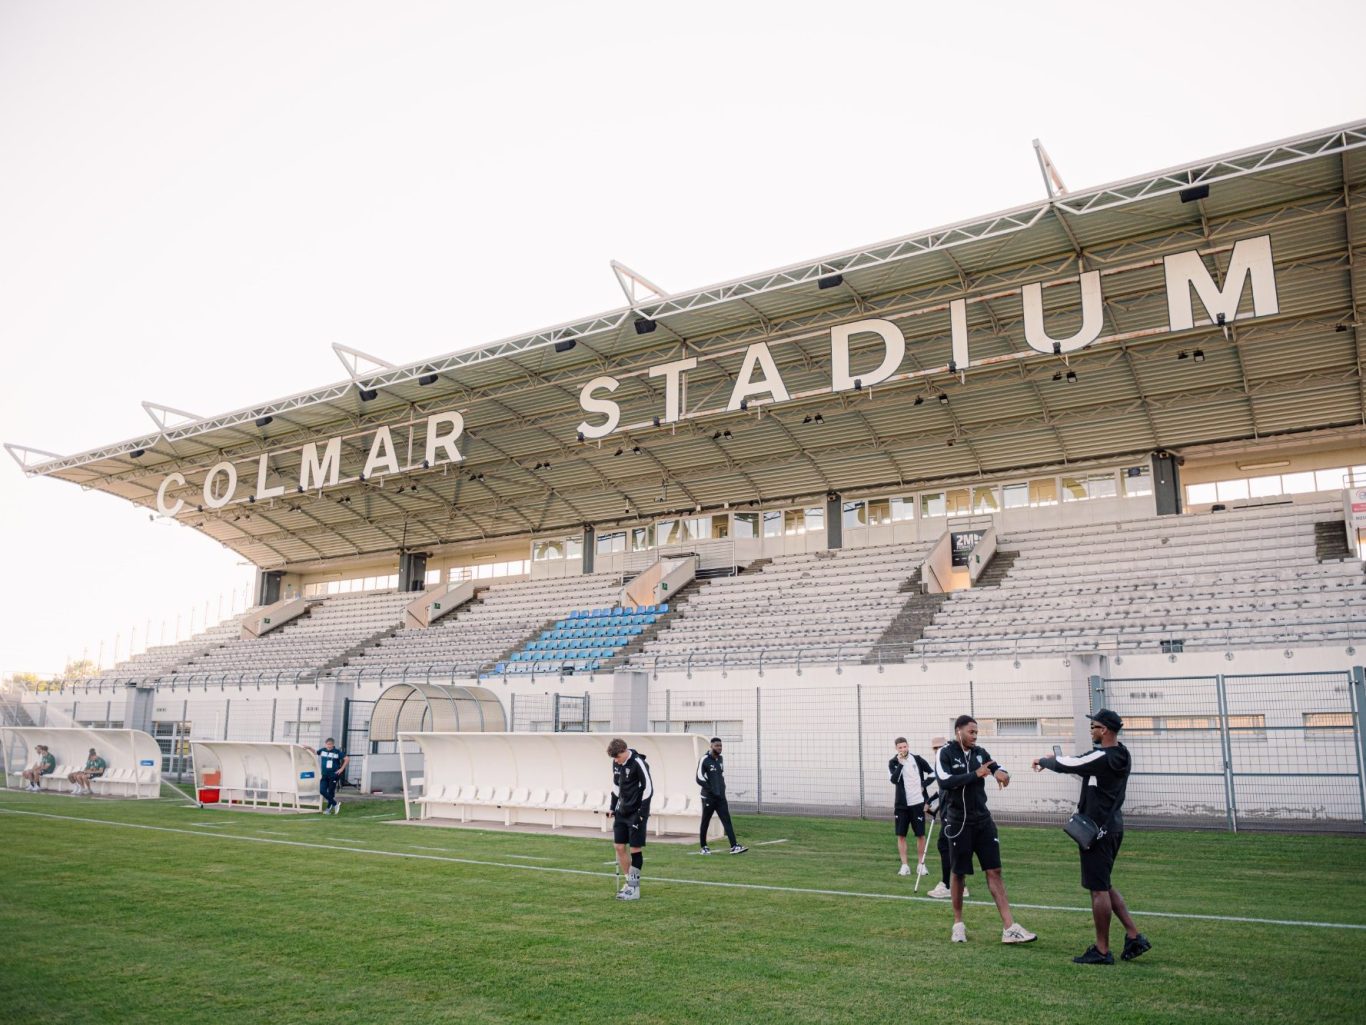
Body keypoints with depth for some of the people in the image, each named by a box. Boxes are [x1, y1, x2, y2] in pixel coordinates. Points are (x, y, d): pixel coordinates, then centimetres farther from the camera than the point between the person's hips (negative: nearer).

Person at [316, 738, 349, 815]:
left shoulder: (337, 752, -10)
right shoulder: (322, 750, 1)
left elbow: (347, 759, -7)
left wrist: (341, 769, -9)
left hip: (334, 775, -4)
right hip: (324, 775, 4)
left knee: (331, 792, 1)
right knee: (322, 791, -7)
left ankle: (329, 808, 18)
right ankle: (335, 804, 7)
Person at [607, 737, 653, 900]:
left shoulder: (638, 763, -18)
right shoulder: (616, 763, 4)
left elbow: (649, 788, -16)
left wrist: (642, 812, -17)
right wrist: (613, 807, 12)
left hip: (636, 813, -7)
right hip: (622, 812, 7)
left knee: (635, 849, -3)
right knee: (619, 847, 7)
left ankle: (634, 888, 4)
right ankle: (629, 882, 19)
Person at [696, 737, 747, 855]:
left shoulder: (720, 759, 11)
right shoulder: (704, 760, -11)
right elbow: (699, 779, -14)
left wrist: (722, 787, 10)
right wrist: (712, 791, -13)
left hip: (721, 797, 6)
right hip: (708, 797, -6)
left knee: (727, 821, -4)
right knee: (705, 822, 6)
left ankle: (734, 846, -11)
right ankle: (704, 847, 18)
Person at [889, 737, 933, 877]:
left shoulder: (917, 759, -1)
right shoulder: (893, 762, -2)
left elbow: (932, 773, 9)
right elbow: (894, 779, -18)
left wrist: (924, 785, -2)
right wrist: (900, 763, -21)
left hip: (917, 802, 0)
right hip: (901, 804, 0)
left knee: (920, 834, 3)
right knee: (901, 835, 1)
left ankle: (921, 864, 15)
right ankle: (904, 865, 8)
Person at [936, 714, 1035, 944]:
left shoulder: (980, 752, 6)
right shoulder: (946, 753, -9)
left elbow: (997, 768, 10)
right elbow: (945, 781, -21)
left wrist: (1001, 773, -14)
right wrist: (975, 774, -24)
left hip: (982, 820, 4)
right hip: (958, 822, -4)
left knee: (994, 871, 1)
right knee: (959, 873, 8)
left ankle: (1009, 928, 1)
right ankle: (958, 923, 24)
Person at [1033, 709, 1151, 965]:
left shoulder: (1101, 757, -21)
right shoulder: (1121, 757, 7)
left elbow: (1064, 766, -13)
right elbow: (1081, 763, 20)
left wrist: (1043, 760, 6)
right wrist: (1053, 760, 19)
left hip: (1098, 830, -9)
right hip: (1113, 826, 9)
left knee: (1098, 889, 0)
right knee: (1104, 886, 19)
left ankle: (1101, 951, 8)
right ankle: (1134, 936, 16)